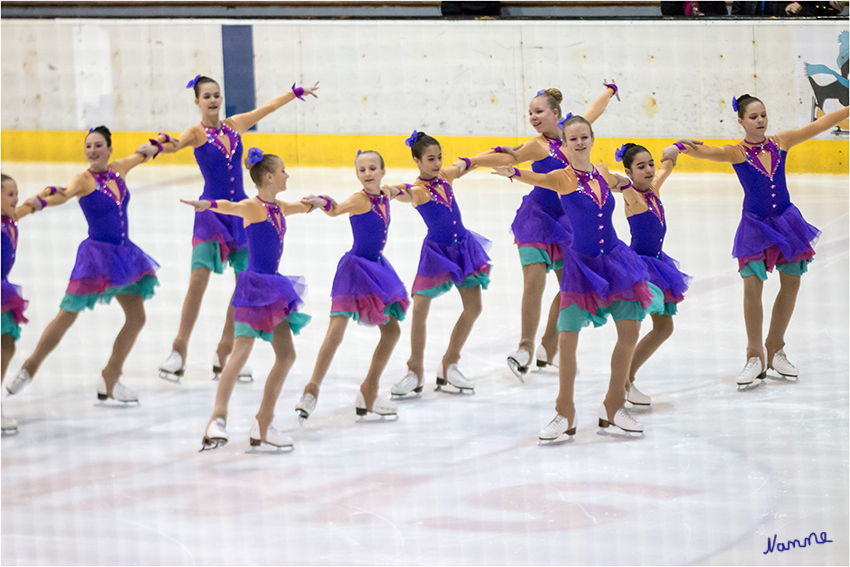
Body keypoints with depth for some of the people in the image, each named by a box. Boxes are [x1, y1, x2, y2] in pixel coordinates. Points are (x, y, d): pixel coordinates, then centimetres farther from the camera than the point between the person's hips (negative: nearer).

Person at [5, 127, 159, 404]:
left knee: (136, 318, 4)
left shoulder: (119, 169, 5)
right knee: (66, 317, -3)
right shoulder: (84, 180, -13)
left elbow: (141, 154, 29)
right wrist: (42, 202, -53)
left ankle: (110, 380, 13)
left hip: (123, 254, 6)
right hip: (95, 253, -6)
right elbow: (65, 194, -36)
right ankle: (30, 368, 12)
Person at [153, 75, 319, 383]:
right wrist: (164, 143, -47)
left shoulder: (234, 125, 10)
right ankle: (179, 350, -11)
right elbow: (176, 145, -24)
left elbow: (268, 107, 21)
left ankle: (225, 352, 10)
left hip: (240, 210, 5)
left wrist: (298, 92, 32)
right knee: (198, 280, -15)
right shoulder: (196, 133, -5)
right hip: (211, 210, -5)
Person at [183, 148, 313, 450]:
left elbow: (304, 206, 38)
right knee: (241, 352, -18)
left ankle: (263, 427, 16)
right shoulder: (252, 207, -12)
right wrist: (208, 204, -53)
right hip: (252, 285, -9)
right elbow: (231, 207, -36)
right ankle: (218, 418, -25)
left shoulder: (278, 208, 13)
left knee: (286, 356, 10)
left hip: (272, 287, 9)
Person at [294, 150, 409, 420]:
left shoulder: (383, 197, 5)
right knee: (336, 332, -16)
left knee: (392, 331, 12)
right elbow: (336, 210, -38)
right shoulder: (359, 199, -16)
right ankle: (312, 390, -10)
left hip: (376, 268, 8)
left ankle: (368, 395, 21)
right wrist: (322, 203, -55)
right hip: (354, 268, -8)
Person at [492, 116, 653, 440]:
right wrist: (511, 173, -50)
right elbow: (536, 179, -34)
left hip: (614, 259, 4)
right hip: (581, 264, -4)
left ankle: (613, 407, 14)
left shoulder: (604, 175, 5)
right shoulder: (562, 178, -9)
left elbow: (625, 184, 33)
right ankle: (565, 415, 7)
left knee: (630, 332, -1)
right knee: (567, 339, -8)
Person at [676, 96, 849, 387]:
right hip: (755, 224, -4)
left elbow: (820, 124, 5)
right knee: (752, 287, -11)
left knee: (791, 284, 7)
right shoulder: (737, 153, -9)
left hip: (786, 220, 4)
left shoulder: (780, 142, 1)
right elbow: (706, 153, -25)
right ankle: (755, 357, -1)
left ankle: (775, 349, 23)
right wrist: (689, 147, -47)